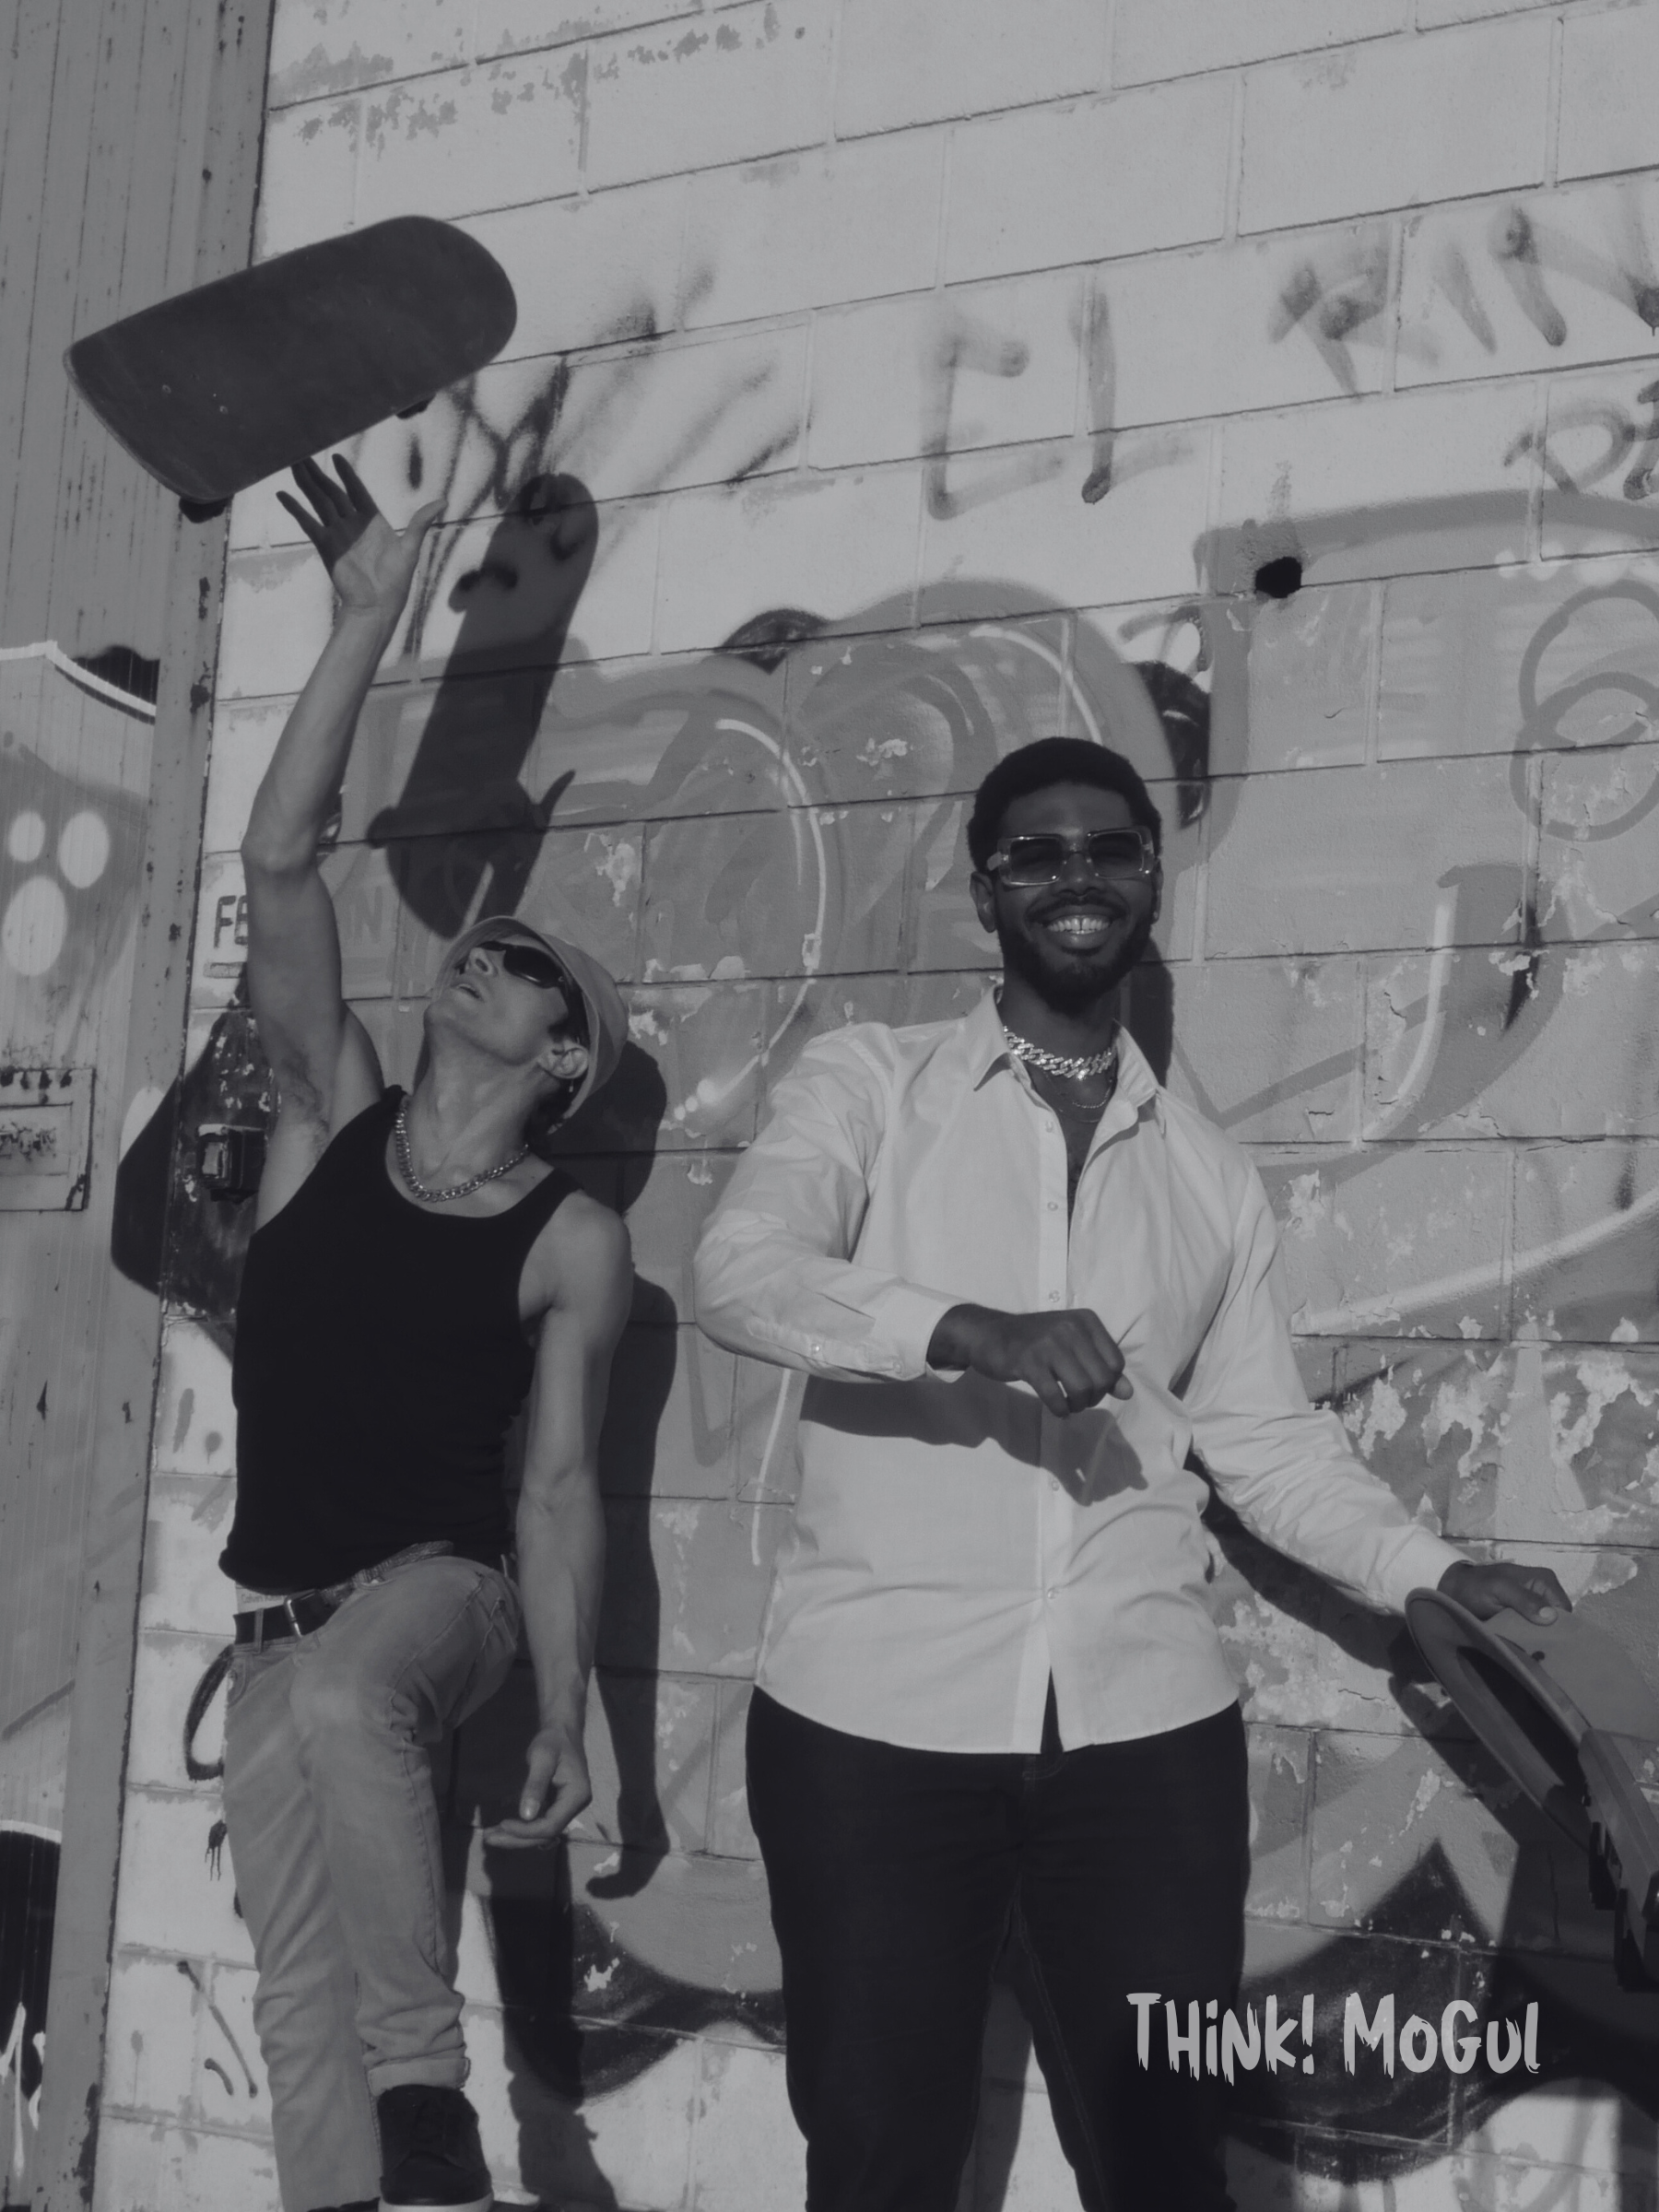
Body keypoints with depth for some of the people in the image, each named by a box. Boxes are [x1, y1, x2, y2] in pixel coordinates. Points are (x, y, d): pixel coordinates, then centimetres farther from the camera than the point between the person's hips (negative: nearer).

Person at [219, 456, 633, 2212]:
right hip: (276, 1624, 4)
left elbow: (559, 1489, -4)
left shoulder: (574, 1246, -5)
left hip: (441, 1592, -4)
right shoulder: (327, 1121, 1)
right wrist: (367, 620, -14)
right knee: (299, 2002, 1)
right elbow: (278, 861, -9)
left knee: (344, 1698, -39)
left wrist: (565, 1722, -9)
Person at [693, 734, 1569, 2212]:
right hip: (874, 1716, -2)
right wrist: (960, 1330, -30)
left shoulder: (1214, 1177, 13)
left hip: (1146, 1729, 3)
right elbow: (739, 1274, -14)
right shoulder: (868, 1083, 2)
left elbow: (1265, 1433, 13)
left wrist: (1434, 1574, -2)